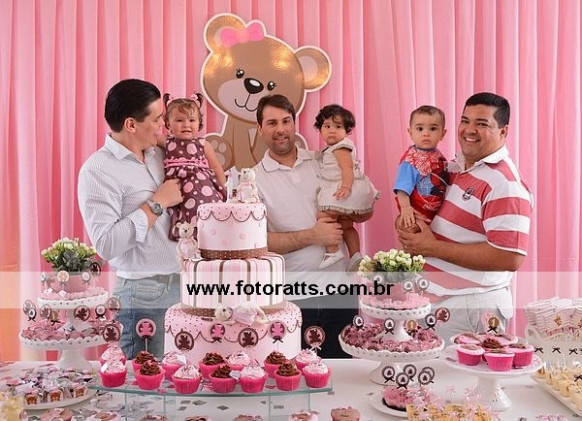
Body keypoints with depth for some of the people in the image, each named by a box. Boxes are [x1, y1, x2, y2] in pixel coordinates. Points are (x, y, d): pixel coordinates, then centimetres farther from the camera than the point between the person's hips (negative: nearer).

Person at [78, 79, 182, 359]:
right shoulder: (98, 170, -13)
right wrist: (157, 204, -17)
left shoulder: (159, 155, 10)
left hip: (183, 286, 7)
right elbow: (106, 244, -23)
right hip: (145, 297, -7)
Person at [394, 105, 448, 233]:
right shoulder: (411, 160, -20)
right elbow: (403, 187, -25)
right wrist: (405, 207, -34)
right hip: (417, 214, -8)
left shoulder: (439, 157, 4)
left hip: (437, 212, 8)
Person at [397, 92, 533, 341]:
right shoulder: (454, 167, 7)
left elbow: (510, 259, -26)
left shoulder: (504, 184, -18)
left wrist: (431, 247, -21)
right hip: (432, 301, 8)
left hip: (471, 309, -8)